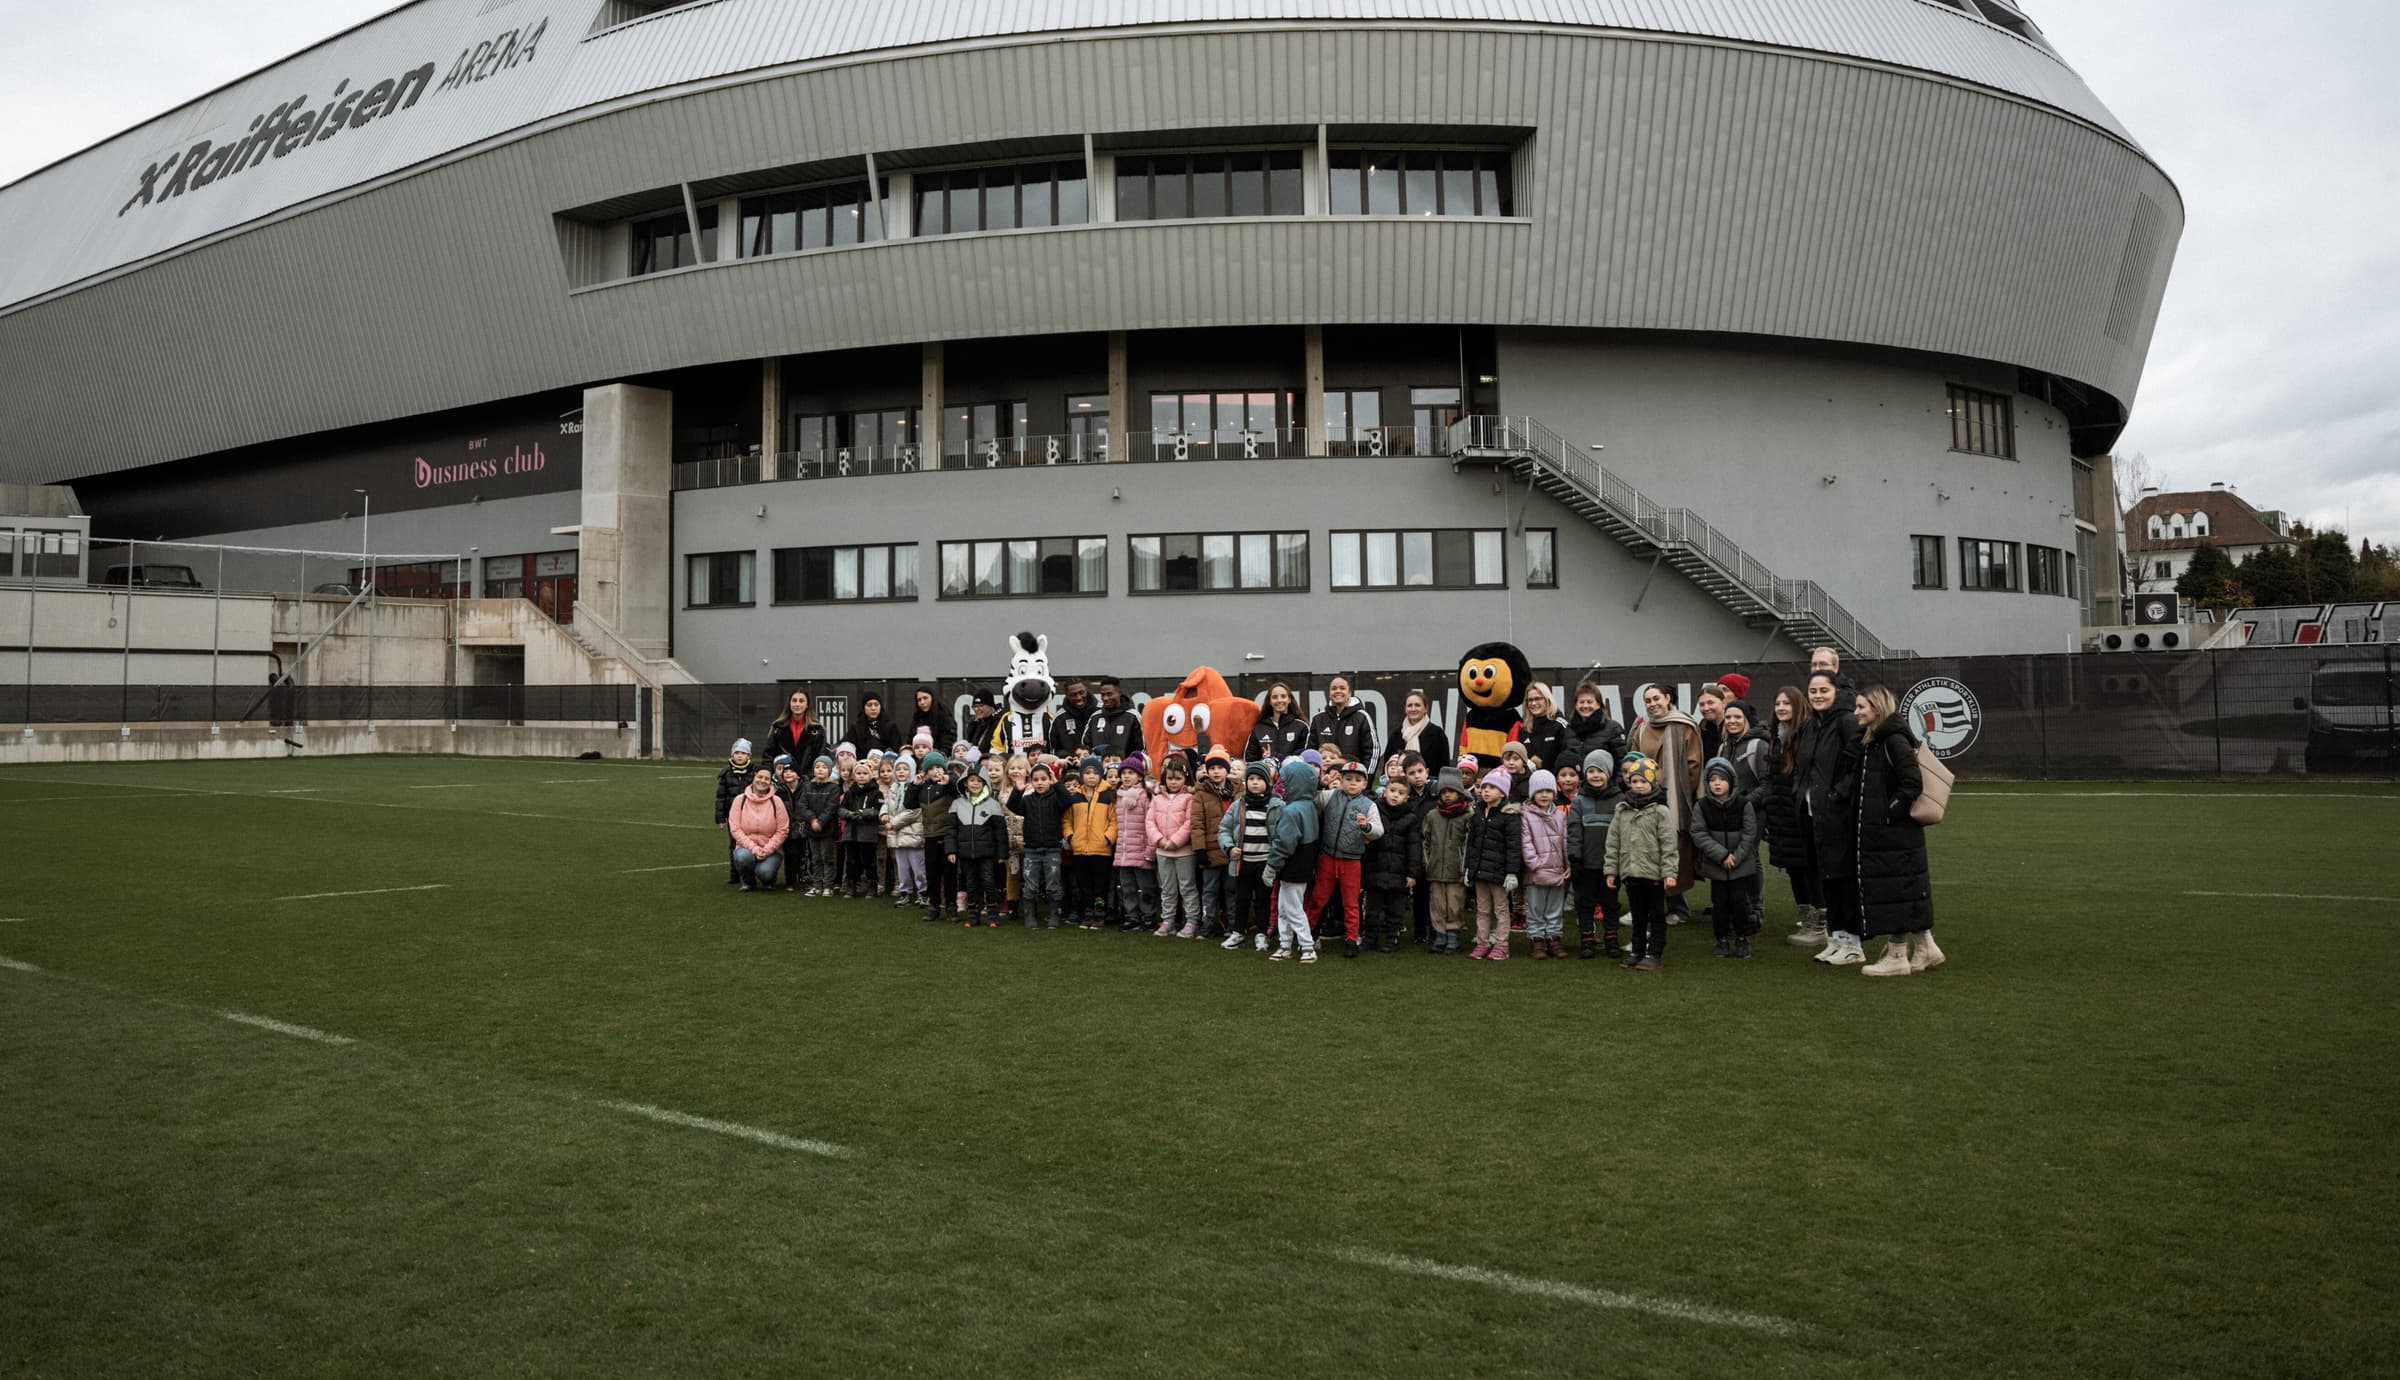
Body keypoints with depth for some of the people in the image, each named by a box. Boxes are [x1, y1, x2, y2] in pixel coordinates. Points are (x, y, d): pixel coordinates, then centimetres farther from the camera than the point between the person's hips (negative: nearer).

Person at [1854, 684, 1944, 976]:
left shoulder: (1894, 740, -15)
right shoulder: (1873, 740, 13)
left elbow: (1913, 783, -22)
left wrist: (1890, 813, -17)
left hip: (1894, 834, -9)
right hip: (1880, 833, 9)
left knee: (1894, 891, -2)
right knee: (1904, 891, 15)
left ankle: (1897, 957, 6)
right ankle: (1924, 948, 24)